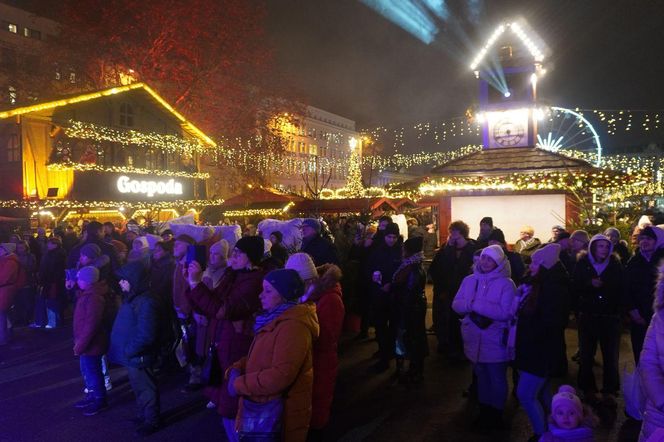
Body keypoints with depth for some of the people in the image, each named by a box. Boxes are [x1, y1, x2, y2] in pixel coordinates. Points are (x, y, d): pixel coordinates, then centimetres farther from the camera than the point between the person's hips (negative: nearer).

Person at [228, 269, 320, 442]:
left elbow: (281, 376, -31)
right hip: (265, 409, 9)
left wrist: (238, 384, -22)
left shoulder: (293, 326, -25)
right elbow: (259, 357, 16)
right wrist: (237, 369, -4)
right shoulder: (275, 318, 10)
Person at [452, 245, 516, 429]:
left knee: (497, 379, 12)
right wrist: (470, 304, -22)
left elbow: (505, 312, -22)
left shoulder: (506, 284, -13)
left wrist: (476, 305, -22)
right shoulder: (469, 280, 2)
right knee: (481, 377, 20)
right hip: (475, 341, 5)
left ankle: (496, 414, 31)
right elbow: (456, 304, 0)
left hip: (495, 342, -4)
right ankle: (484, 410, 37)